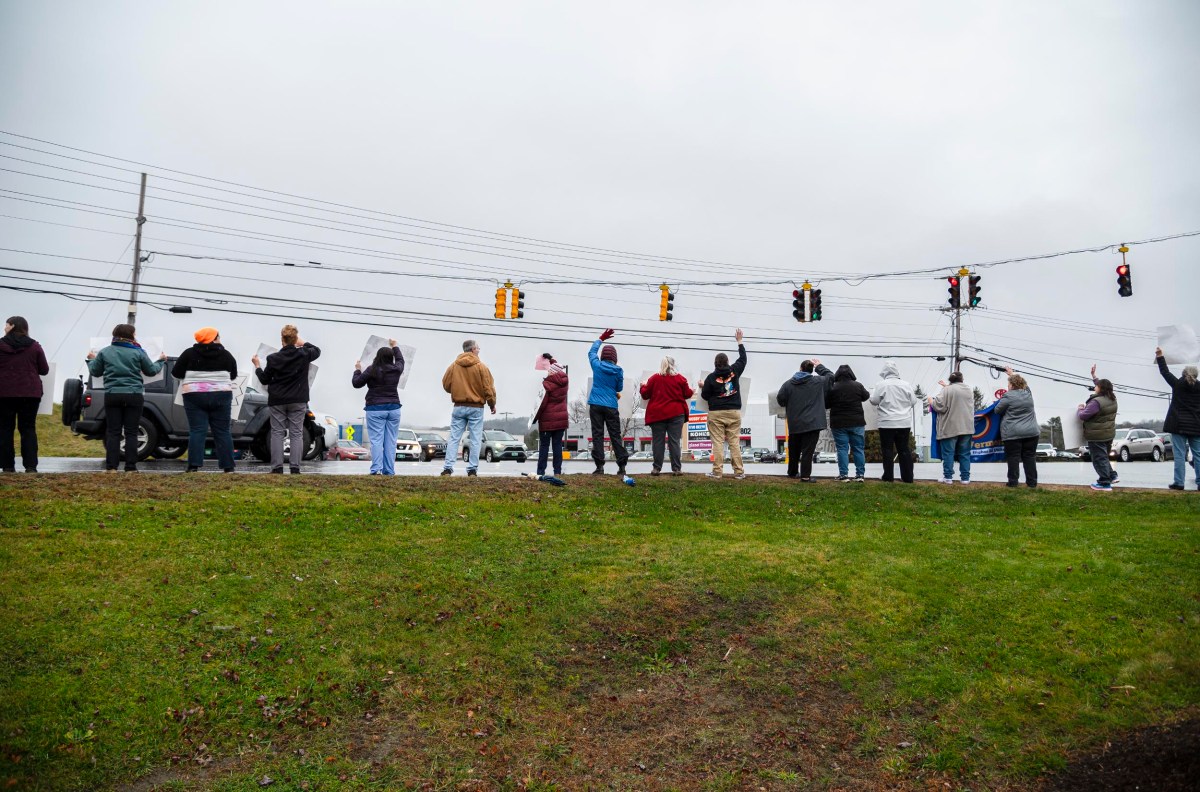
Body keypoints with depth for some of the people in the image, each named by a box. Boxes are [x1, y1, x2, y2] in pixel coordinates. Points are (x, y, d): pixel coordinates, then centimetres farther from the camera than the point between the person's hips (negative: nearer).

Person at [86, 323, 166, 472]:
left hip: (112, 395, 2)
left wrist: (92, 360, 35)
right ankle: (131, 467, 2)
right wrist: (160, 361, 28)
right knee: (131, 433, 2)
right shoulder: (138, 352, 0)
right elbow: (151, 371, 9)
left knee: (113, 432, 5)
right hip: (134, 396, -2)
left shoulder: (104, 352, 6)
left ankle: (111, 467, 3)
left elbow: (95, 372, 15)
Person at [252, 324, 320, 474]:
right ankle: (295, 467, -2)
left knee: (277, 433, 5)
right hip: (298, 401, 0)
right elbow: (317, 351, 18)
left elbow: (264, 379, 4)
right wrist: (304, 343, 25)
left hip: (277, 401, 0)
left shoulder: (273, 358, -6)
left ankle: (277, 467, 2)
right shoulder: (304, 355, -5)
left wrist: (257, 366, 19)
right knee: (297, 434, 3)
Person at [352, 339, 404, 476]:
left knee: (376, 440, -4)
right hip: (393, 408, 3)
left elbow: (356, 383, 2)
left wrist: (357, 370, 18)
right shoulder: (396, 369, 4)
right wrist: (394, 347, 41)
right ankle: (389, 470, 3)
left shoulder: (372, 370, -8)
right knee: (390, 441, 4)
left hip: (375, 409, -3)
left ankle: (376, 469, -12)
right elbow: (400, 360, 28)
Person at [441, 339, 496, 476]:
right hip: (476, 408, -2)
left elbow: (446, 385, 6)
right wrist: (492, 404, 8)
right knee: (475, 440, 3)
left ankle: (448, 468, -1)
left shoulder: (454, 365, 2)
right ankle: (472, 470, 2)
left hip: (458, 407, 3)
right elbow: (488, 388, -6)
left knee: (454, 438, 5)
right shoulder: (481, 367, -7)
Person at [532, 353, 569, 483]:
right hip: (562, 418, 5)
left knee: (544, 445, 3)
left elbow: (541, 404, -15)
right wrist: (552, 361, 22)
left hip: (547, 419, -5)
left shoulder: (546, 384, -17)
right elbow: (561, 371, 24)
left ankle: (540, 472, 4)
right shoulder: (565, 380, -1)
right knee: (558, 445, 9)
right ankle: (557, 472, 8)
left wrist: (534, 418, -4)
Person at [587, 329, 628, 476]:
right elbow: (619, 388, 9)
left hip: (595, 405, 0)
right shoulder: (618, 371, -2)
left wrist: (601, 338, 32)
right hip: (611, 407, 0)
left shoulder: (597, 365, 1)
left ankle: (599, 466, -5)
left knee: (597, 435, 1)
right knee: (615, 436, 5)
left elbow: (591, 352, 20)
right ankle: (621, 466, 3)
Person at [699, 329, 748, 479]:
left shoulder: (711, 377, -4)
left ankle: (717, 471, -2)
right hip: (734, 412, 2)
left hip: (716, 413, -2)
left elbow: (705, 396, 0)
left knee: (718, 443, -1)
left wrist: (703, 387, 20)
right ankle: (738, 471, 4)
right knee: (735, 443, 4)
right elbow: (743, 358, 19)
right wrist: (739, 342, 29)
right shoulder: (734, 371, 2)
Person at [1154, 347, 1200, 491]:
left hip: (1179, 425, -2)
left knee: (1180, 455, -4)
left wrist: (1160, 357, 16)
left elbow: (1165, 372, 9)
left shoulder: (1178, 384, -1)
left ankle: (1179, 482, -6)